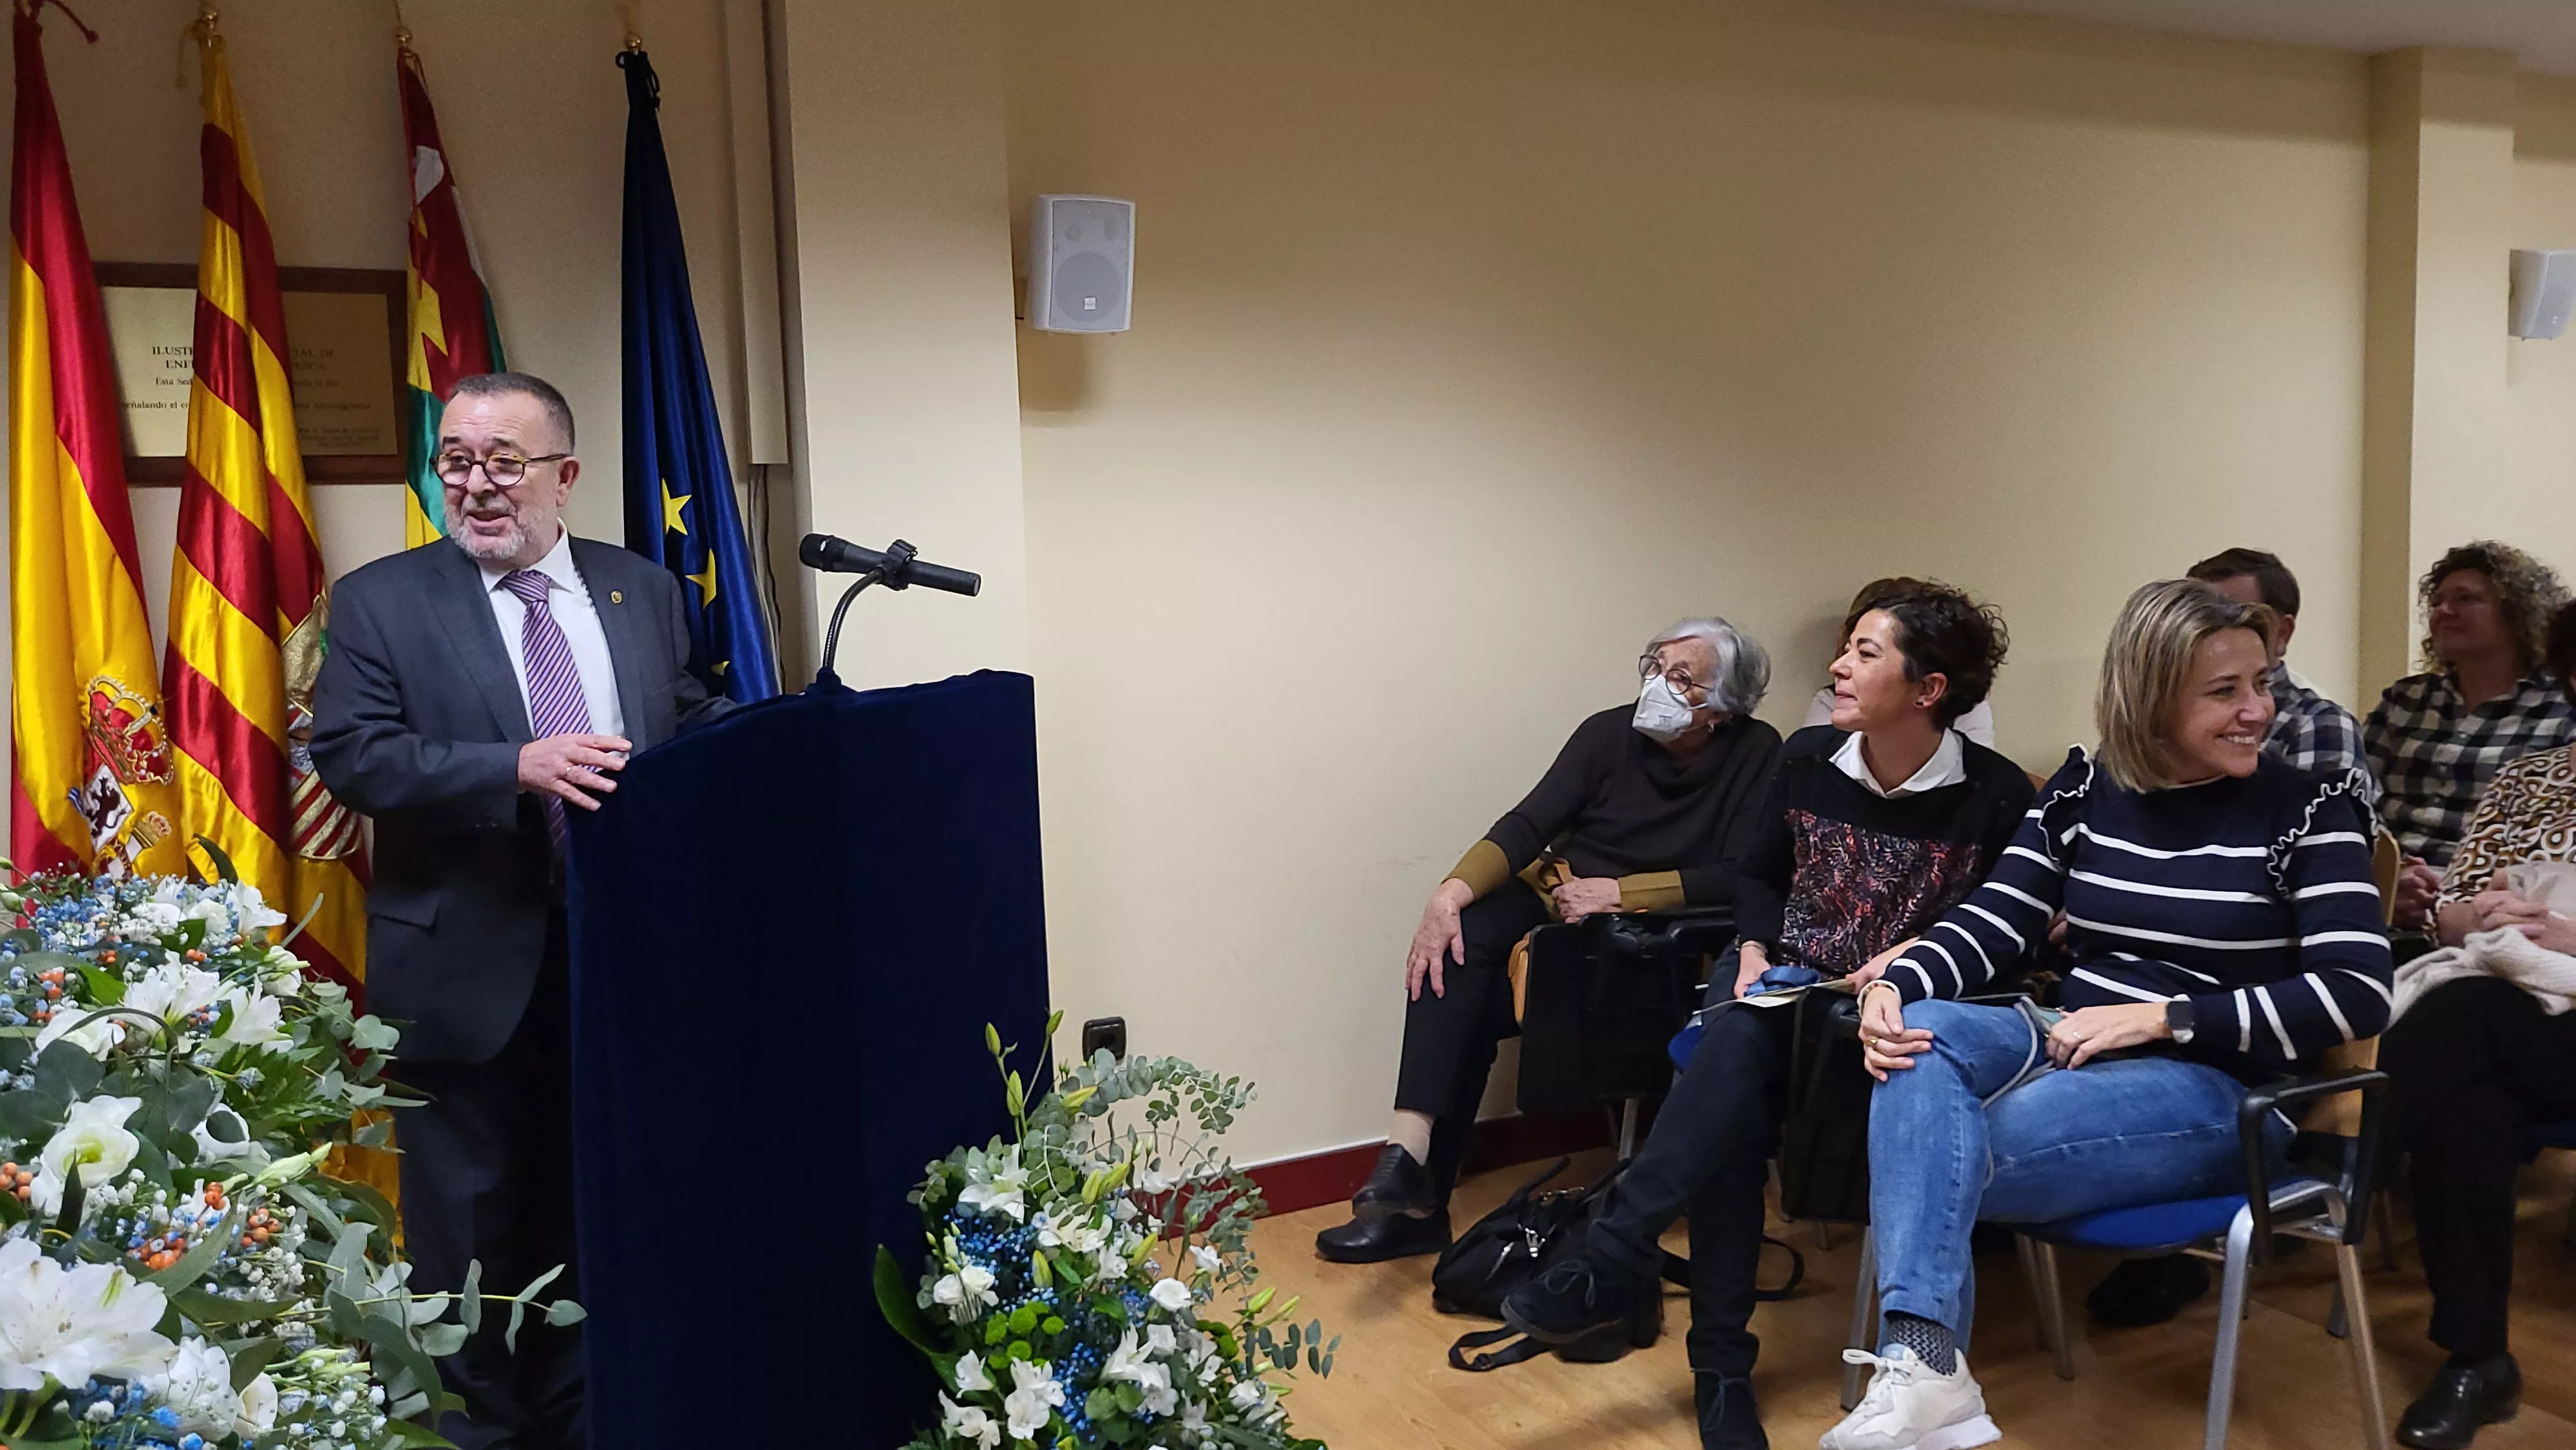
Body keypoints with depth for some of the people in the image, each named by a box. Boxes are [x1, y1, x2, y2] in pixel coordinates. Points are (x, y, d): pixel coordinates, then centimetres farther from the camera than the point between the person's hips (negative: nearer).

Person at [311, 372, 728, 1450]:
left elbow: (698, 733, 10)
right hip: (467, 972, -2)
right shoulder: (380, 600, -1)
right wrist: (516, 768, -24)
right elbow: (350, 754, -11)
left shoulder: (645, 592, 8)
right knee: (470, 1231, 9)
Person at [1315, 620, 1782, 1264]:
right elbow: (1529, 824, -8)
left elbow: (1740, 878, -13)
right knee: (1458, 942, -29)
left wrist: (1618, 891, -20)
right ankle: (1410, 1154, -34)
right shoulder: (1610, 733, 1)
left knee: (1476, 1008, -27)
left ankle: (1419, 1202, -15)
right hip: (1559, 893, 4)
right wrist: (1450, 893, -25)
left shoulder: (1757, 755, -6)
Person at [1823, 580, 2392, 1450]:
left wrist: (2156, 1019, -19)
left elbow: (2358, 994, -12)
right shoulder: (2084, 789, 8)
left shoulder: (2310, 810, -3)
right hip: (2071, 1046, 5)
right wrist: (1894, 987, -18)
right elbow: (1991, 922, 4)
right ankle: (1922, 1365, -42)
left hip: (2219, 1089, -4)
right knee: (1923, 1037, -30)